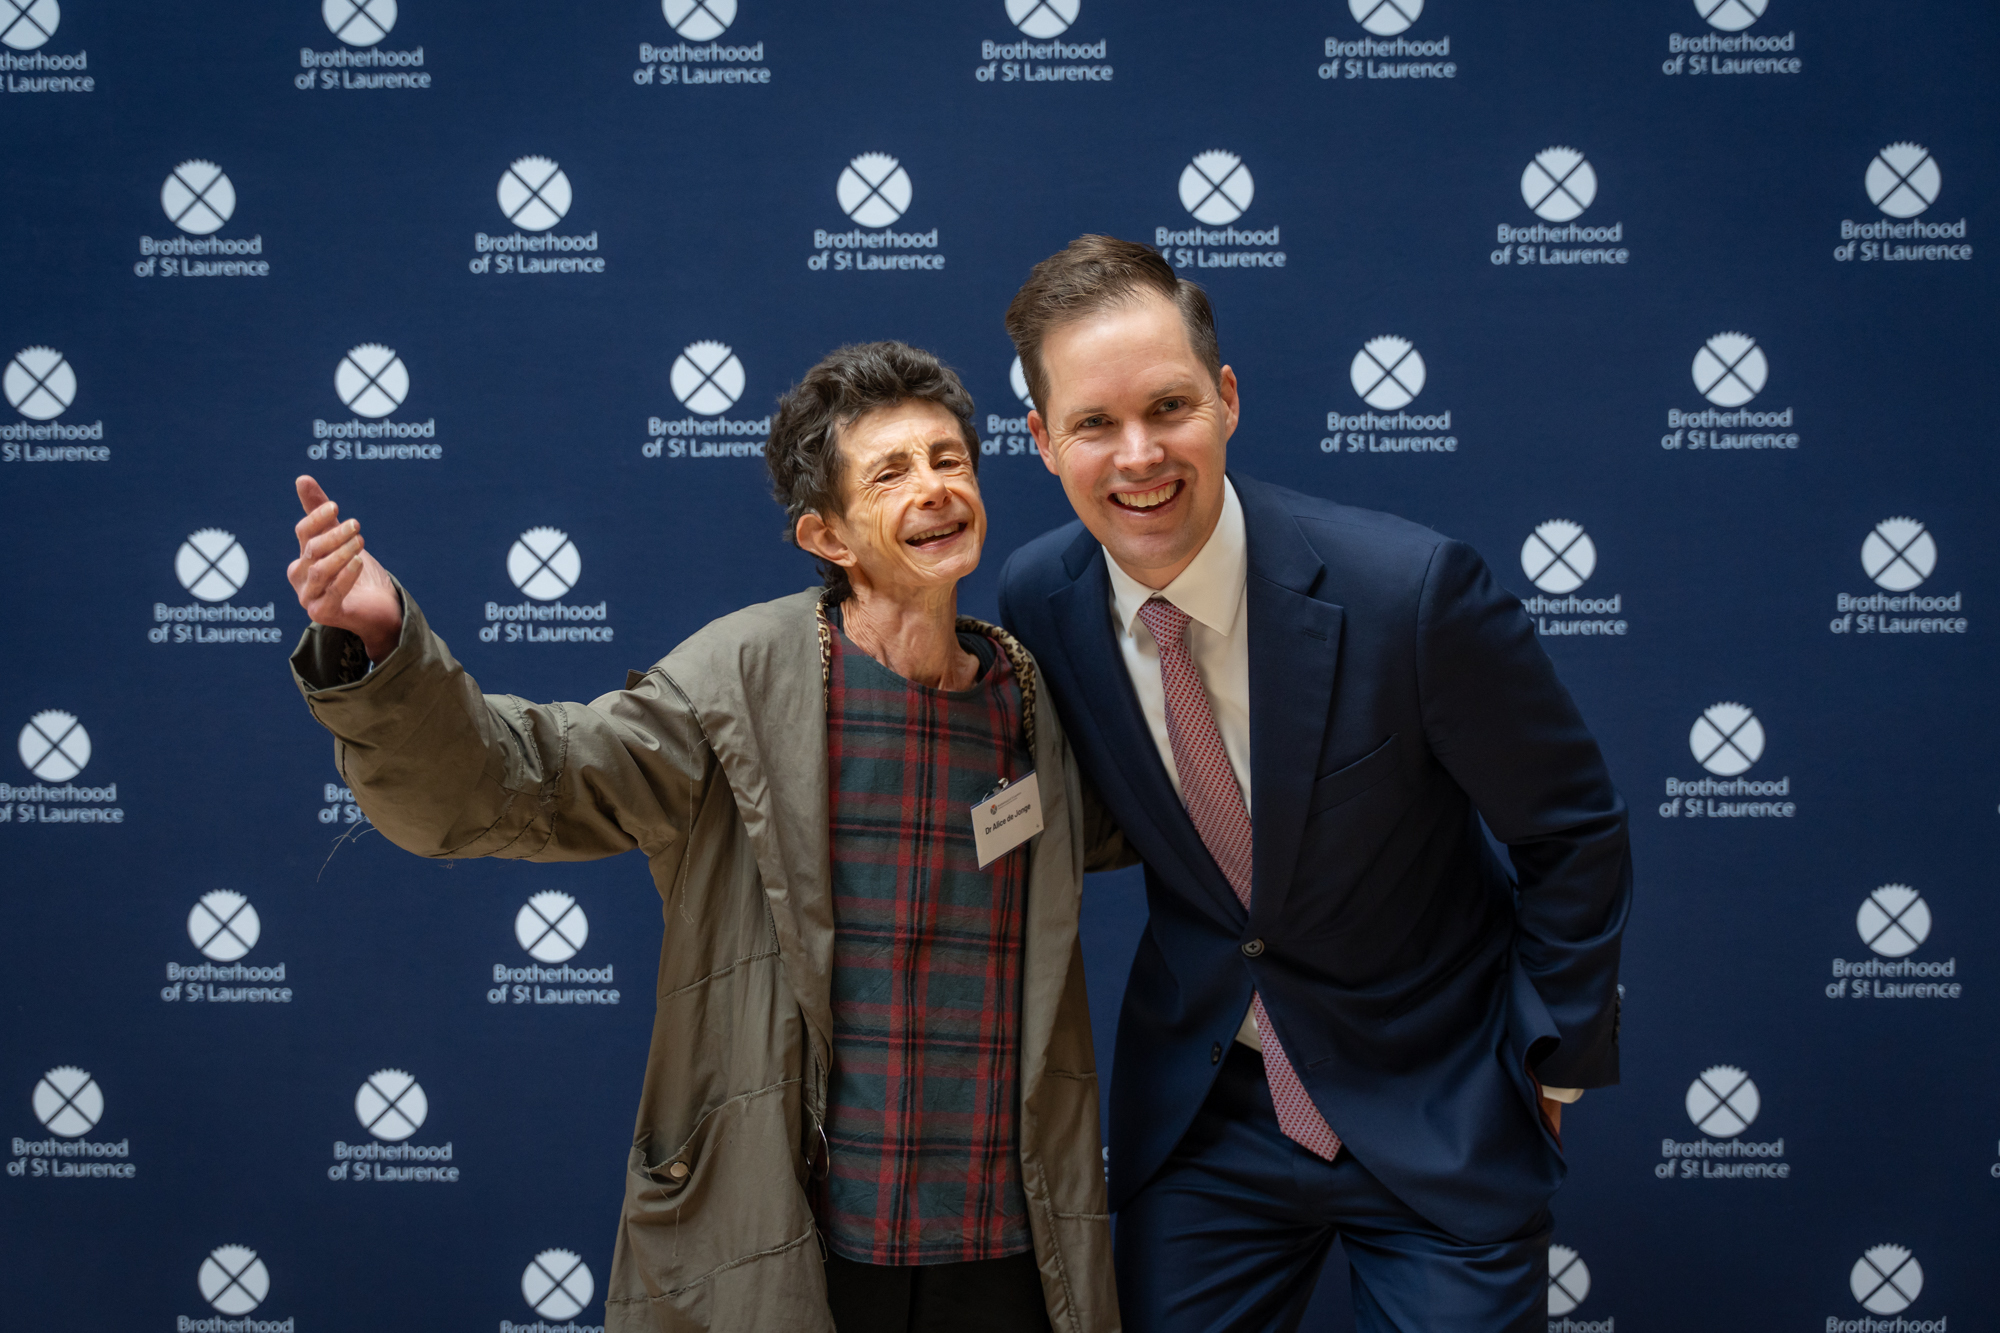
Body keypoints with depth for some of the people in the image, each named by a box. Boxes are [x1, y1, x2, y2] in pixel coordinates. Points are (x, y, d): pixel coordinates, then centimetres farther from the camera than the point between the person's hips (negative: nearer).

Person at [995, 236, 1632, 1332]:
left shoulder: (1410, 587, -23)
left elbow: (1573, 832, -10)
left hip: (1438, 1113, -3)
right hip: (1199, 1111, 3)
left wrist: (1555, 1066, -4)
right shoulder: (1036, 600, -10)